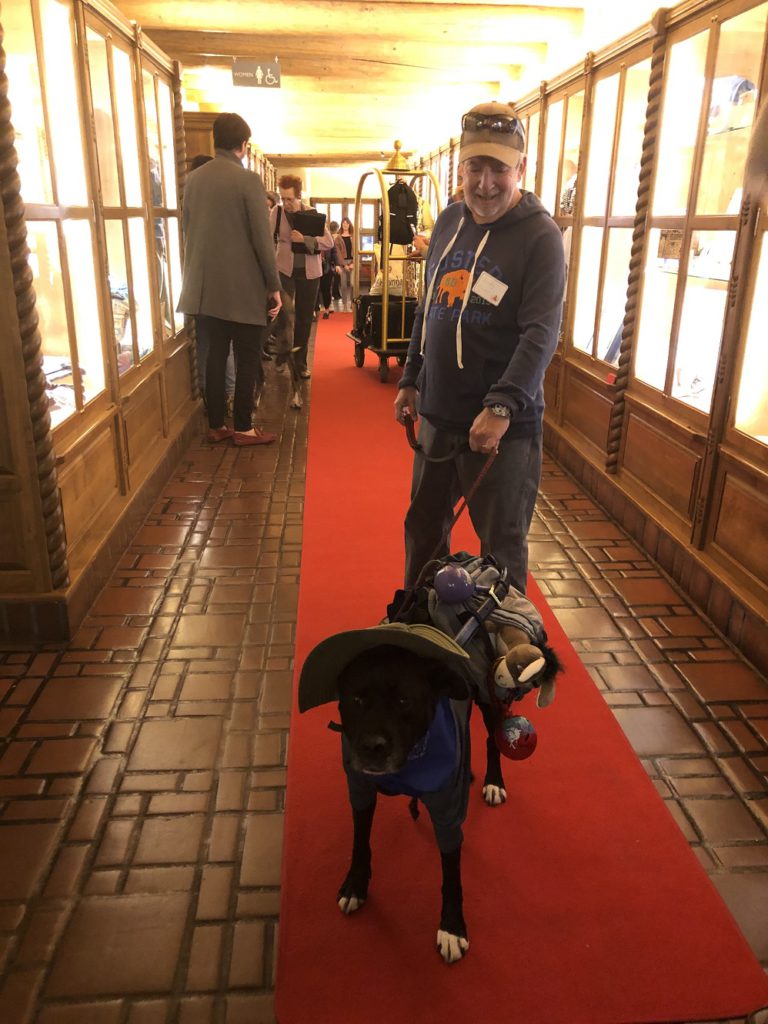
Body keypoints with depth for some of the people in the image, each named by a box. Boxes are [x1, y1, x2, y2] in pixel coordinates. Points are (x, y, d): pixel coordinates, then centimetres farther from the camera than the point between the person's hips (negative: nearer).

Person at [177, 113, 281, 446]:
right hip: (244, 286, -5)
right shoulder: (247, 179, -10)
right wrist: (274, 285, -5)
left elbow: (187, 230, 12)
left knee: (215, 355, 11)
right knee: (247, 358, 4)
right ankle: (243, 428, 7)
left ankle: (216, 425, 15)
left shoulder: (194, 178, 7)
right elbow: (262, 238, -11)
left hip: (205, 286, 5)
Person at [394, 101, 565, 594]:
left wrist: (502, 406, -30)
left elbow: (541, 333, -20)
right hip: (437, 415, 7)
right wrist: (411, 381, 19)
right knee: (423, 529, 19)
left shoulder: (539, 235, -11)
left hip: (504, 424, -7)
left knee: (502, 546, 5)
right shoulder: (449, 221, 9)